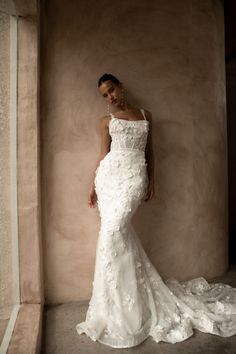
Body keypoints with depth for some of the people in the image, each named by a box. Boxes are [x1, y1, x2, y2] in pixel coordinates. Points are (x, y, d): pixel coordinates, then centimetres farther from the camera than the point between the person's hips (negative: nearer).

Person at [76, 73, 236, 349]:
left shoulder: (146, 115, 16)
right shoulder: (107, 121, 15)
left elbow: (149, 151, 16)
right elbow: (103, 154, 14)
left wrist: (152, 181, 10)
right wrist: (93, 185, 9)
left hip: (135, 176, -2)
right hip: (109, 175, 2)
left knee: (112, 232, -16)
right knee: (118, 232, -3)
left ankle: (116, 312, -3)